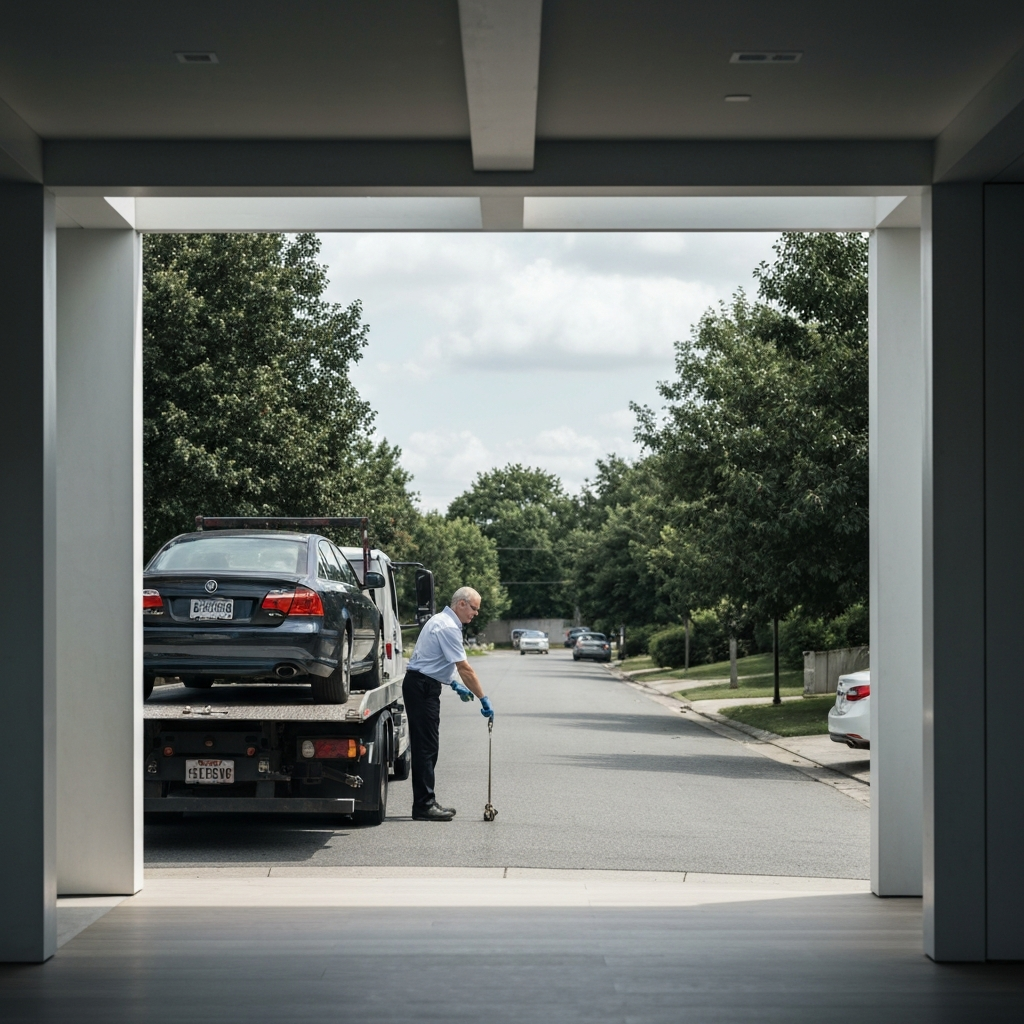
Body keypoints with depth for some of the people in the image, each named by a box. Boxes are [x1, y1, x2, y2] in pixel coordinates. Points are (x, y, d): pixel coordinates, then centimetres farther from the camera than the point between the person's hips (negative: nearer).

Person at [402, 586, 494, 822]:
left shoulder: (442, 621, 16)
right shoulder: (448, 627, -18)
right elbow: (465, 668, -20)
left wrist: (454, 684, 21)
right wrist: (483, 699, -17)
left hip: (422, 686, 11)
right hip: (422, 688, -11)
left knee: (427, 746, 12)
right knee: (425, 747, -9)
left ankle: (426, 802, 15)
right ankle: (423, 805, -9)